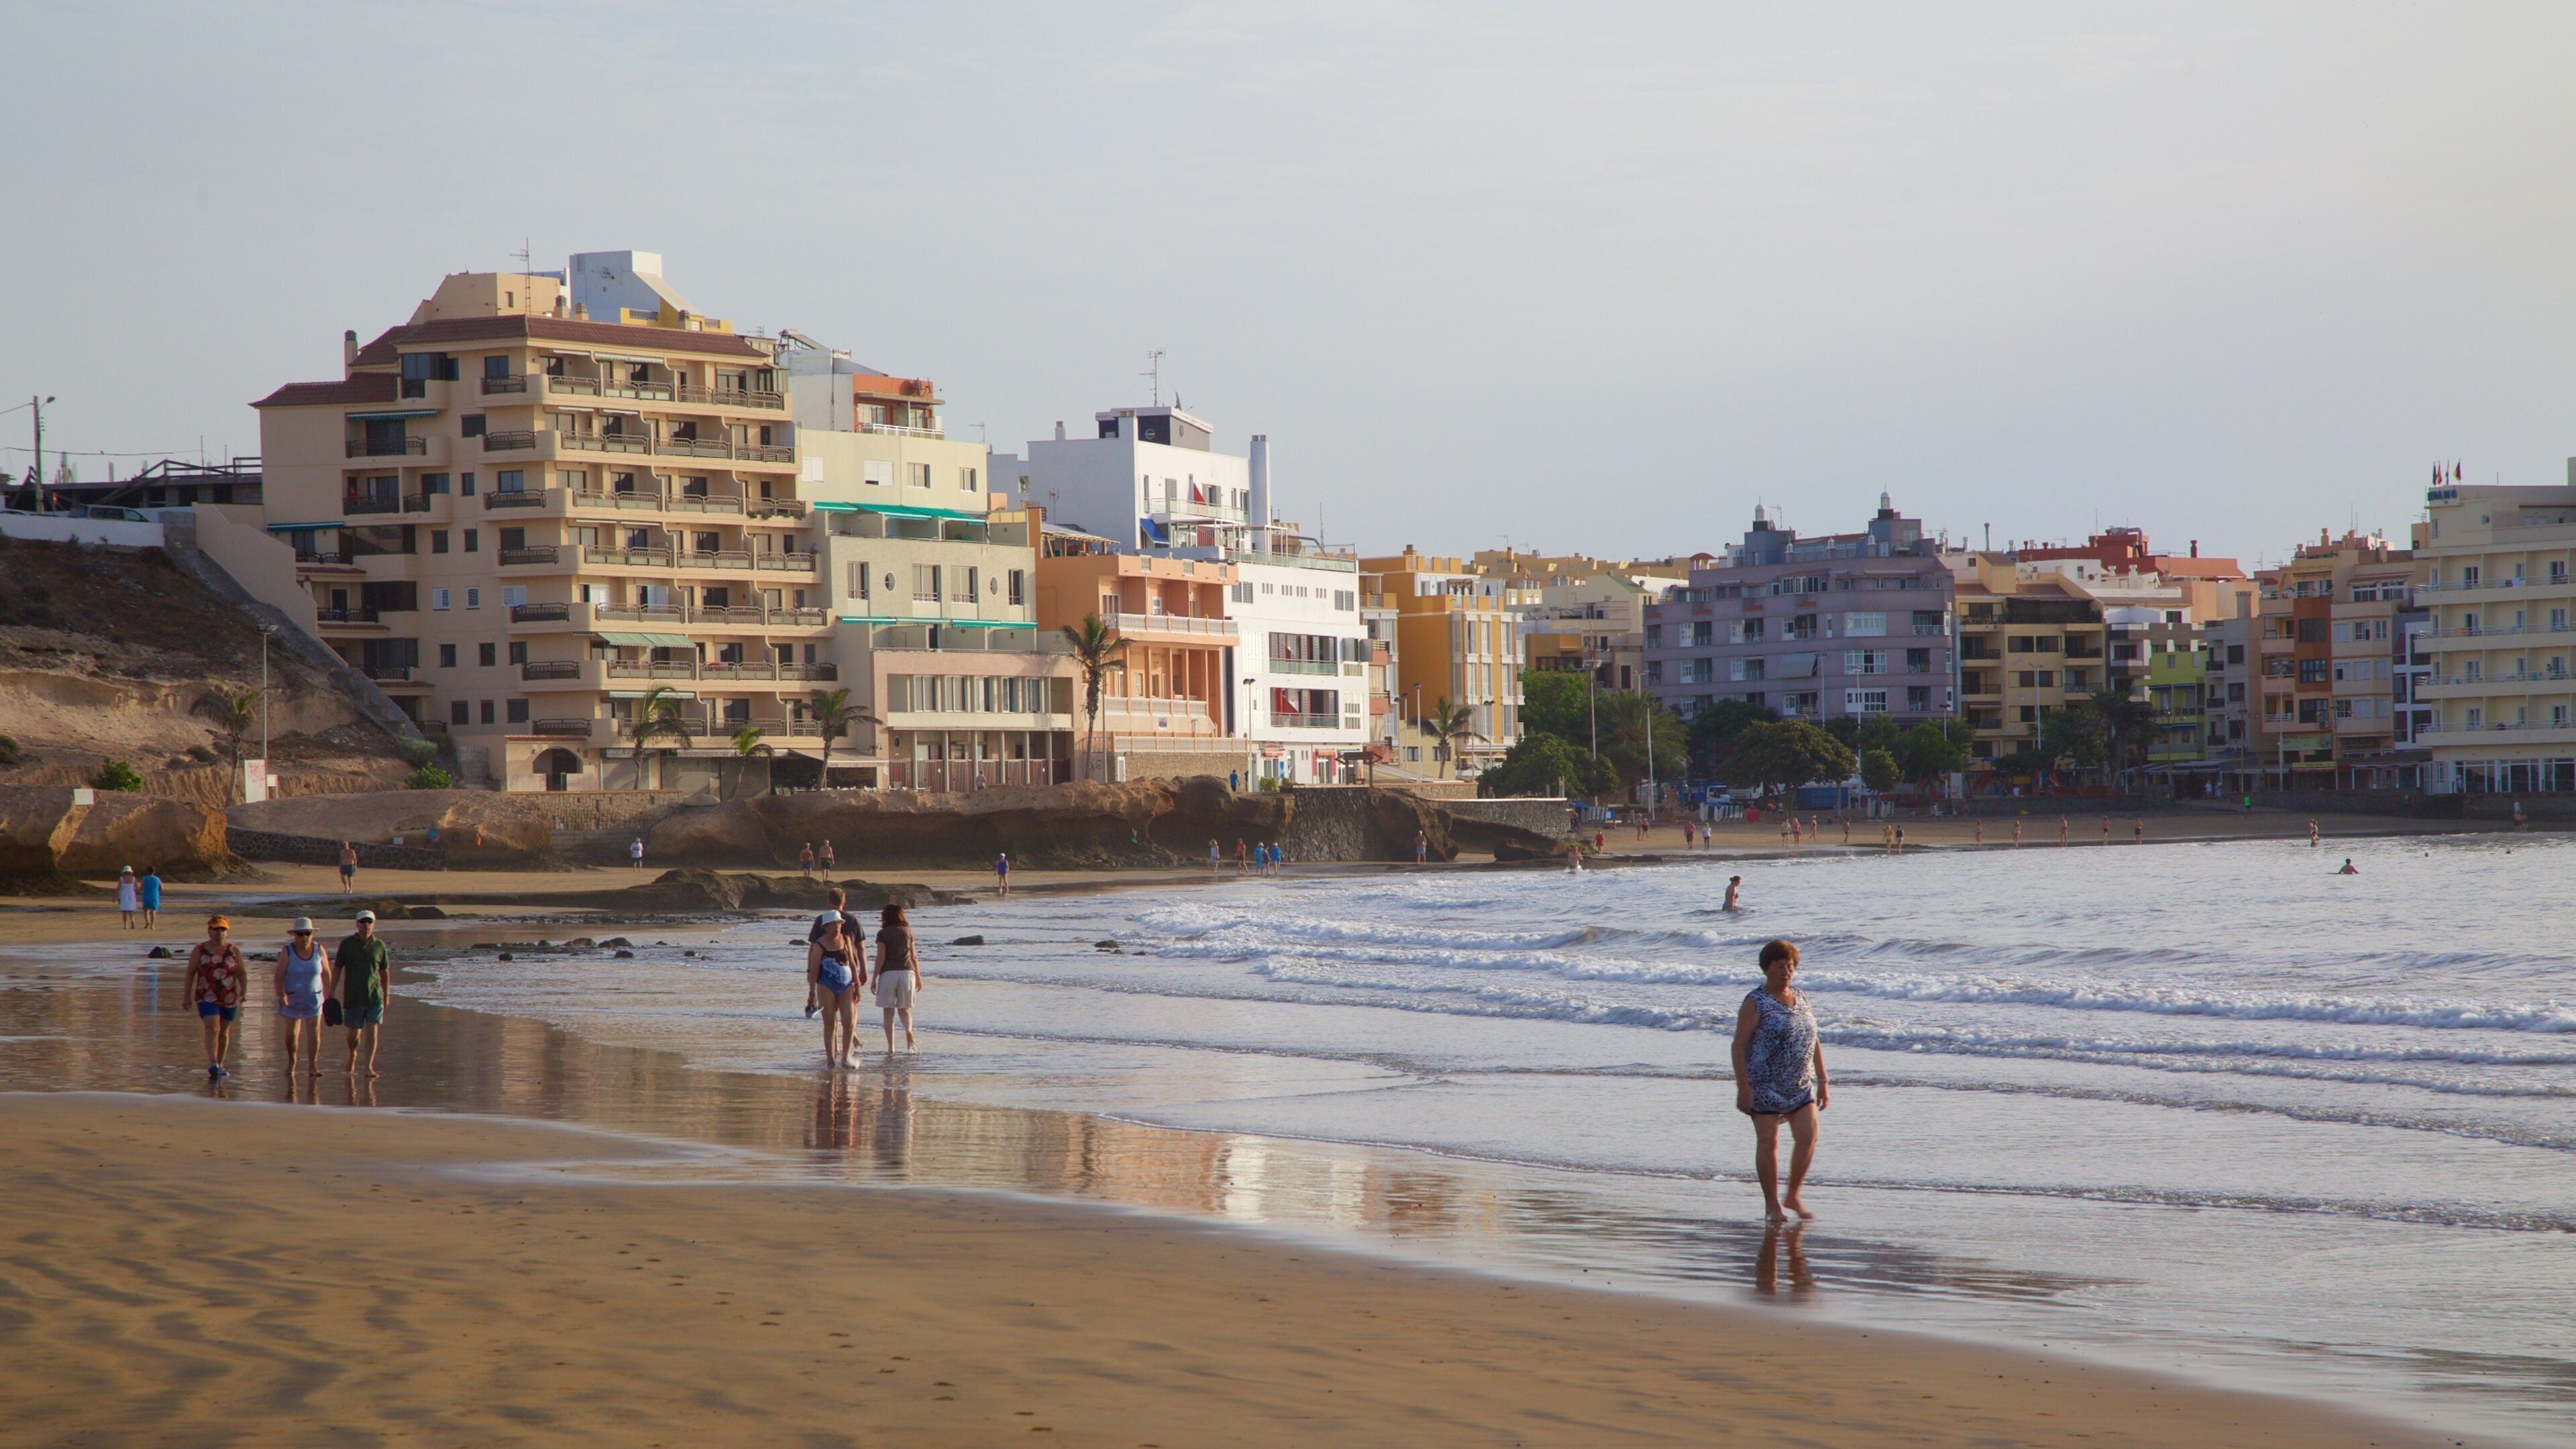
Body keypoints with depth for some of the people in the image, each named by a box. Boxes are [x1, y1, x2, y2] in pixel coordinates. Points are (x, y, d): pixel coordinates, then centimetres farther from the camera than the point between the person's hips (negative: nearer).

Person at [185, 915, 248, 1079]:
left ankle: (220, 1065, 23)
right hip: (207, 998, -3)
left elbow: (242, 973, 5)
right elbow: (190, 973, 3)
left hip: (229, 998, 3)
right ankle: (213, 1064, -27)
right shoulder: (199, 951, 0)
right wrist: (187, 996, 1)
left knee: (224, 1031, 12)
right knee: (212, 1029, -17)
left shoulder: (234, 951, 3)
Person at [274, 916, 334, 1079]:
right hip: (292, 998, -1)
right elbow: (279, 975, -17)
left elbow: (326, 973, 3)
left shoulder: (319, 950, -6)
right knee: (292, 1034, 5)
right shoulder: (287, 951, -13)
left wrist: (328, 996, 5)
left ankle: (312, 1067, -3)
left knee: (314, 1032, -6)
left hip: (313, 998, 1)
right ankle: (291, 1063, 27)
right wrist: (281, 996, -29)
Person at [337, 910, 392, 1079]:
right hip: (353, 997, 0)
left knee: (372, 1031, -9)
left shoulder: (379, 946, 3)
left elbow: (385, 971, 11)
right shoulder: (347, 944, -1)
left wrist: (386, 995, 13)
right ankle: (352, 1056, 35)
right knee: (354, 1033, 7)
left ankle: (369, 1067, -8)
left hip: (374, 997, 0)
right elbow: (337, 969, 2)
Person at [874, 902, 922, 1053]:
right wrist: (918, 977, 17)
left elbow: (881, 957, -7)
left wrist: (874, 979, -3)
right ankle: (909, 1031, -15)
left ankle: (890, 1046, 0)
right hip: (907, 972, 3)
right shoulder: (908, 931, 7)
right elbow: (914, 957, 9)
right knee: (904, 1008, 14)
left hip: (888, 973, -3)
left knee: (888, 1011, 4)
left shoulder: (883, 934, -3)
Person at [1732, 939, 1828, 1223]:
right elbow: (1739, 1046, -11)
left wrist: (1822, 1081, 14)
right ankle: (1772, 1204, 6)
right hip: (1765, 1085, -6)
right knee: (1768, 1142, -3)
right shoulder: (1755, 1003, -7)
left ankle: (1793, 1196, 13)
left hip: (1800, 1085, 6)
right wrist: (1743, 1088, -17)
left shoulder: (1800, 999, 12)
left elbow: (1814, 1042, 18)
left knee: (1808, 1137, -3)